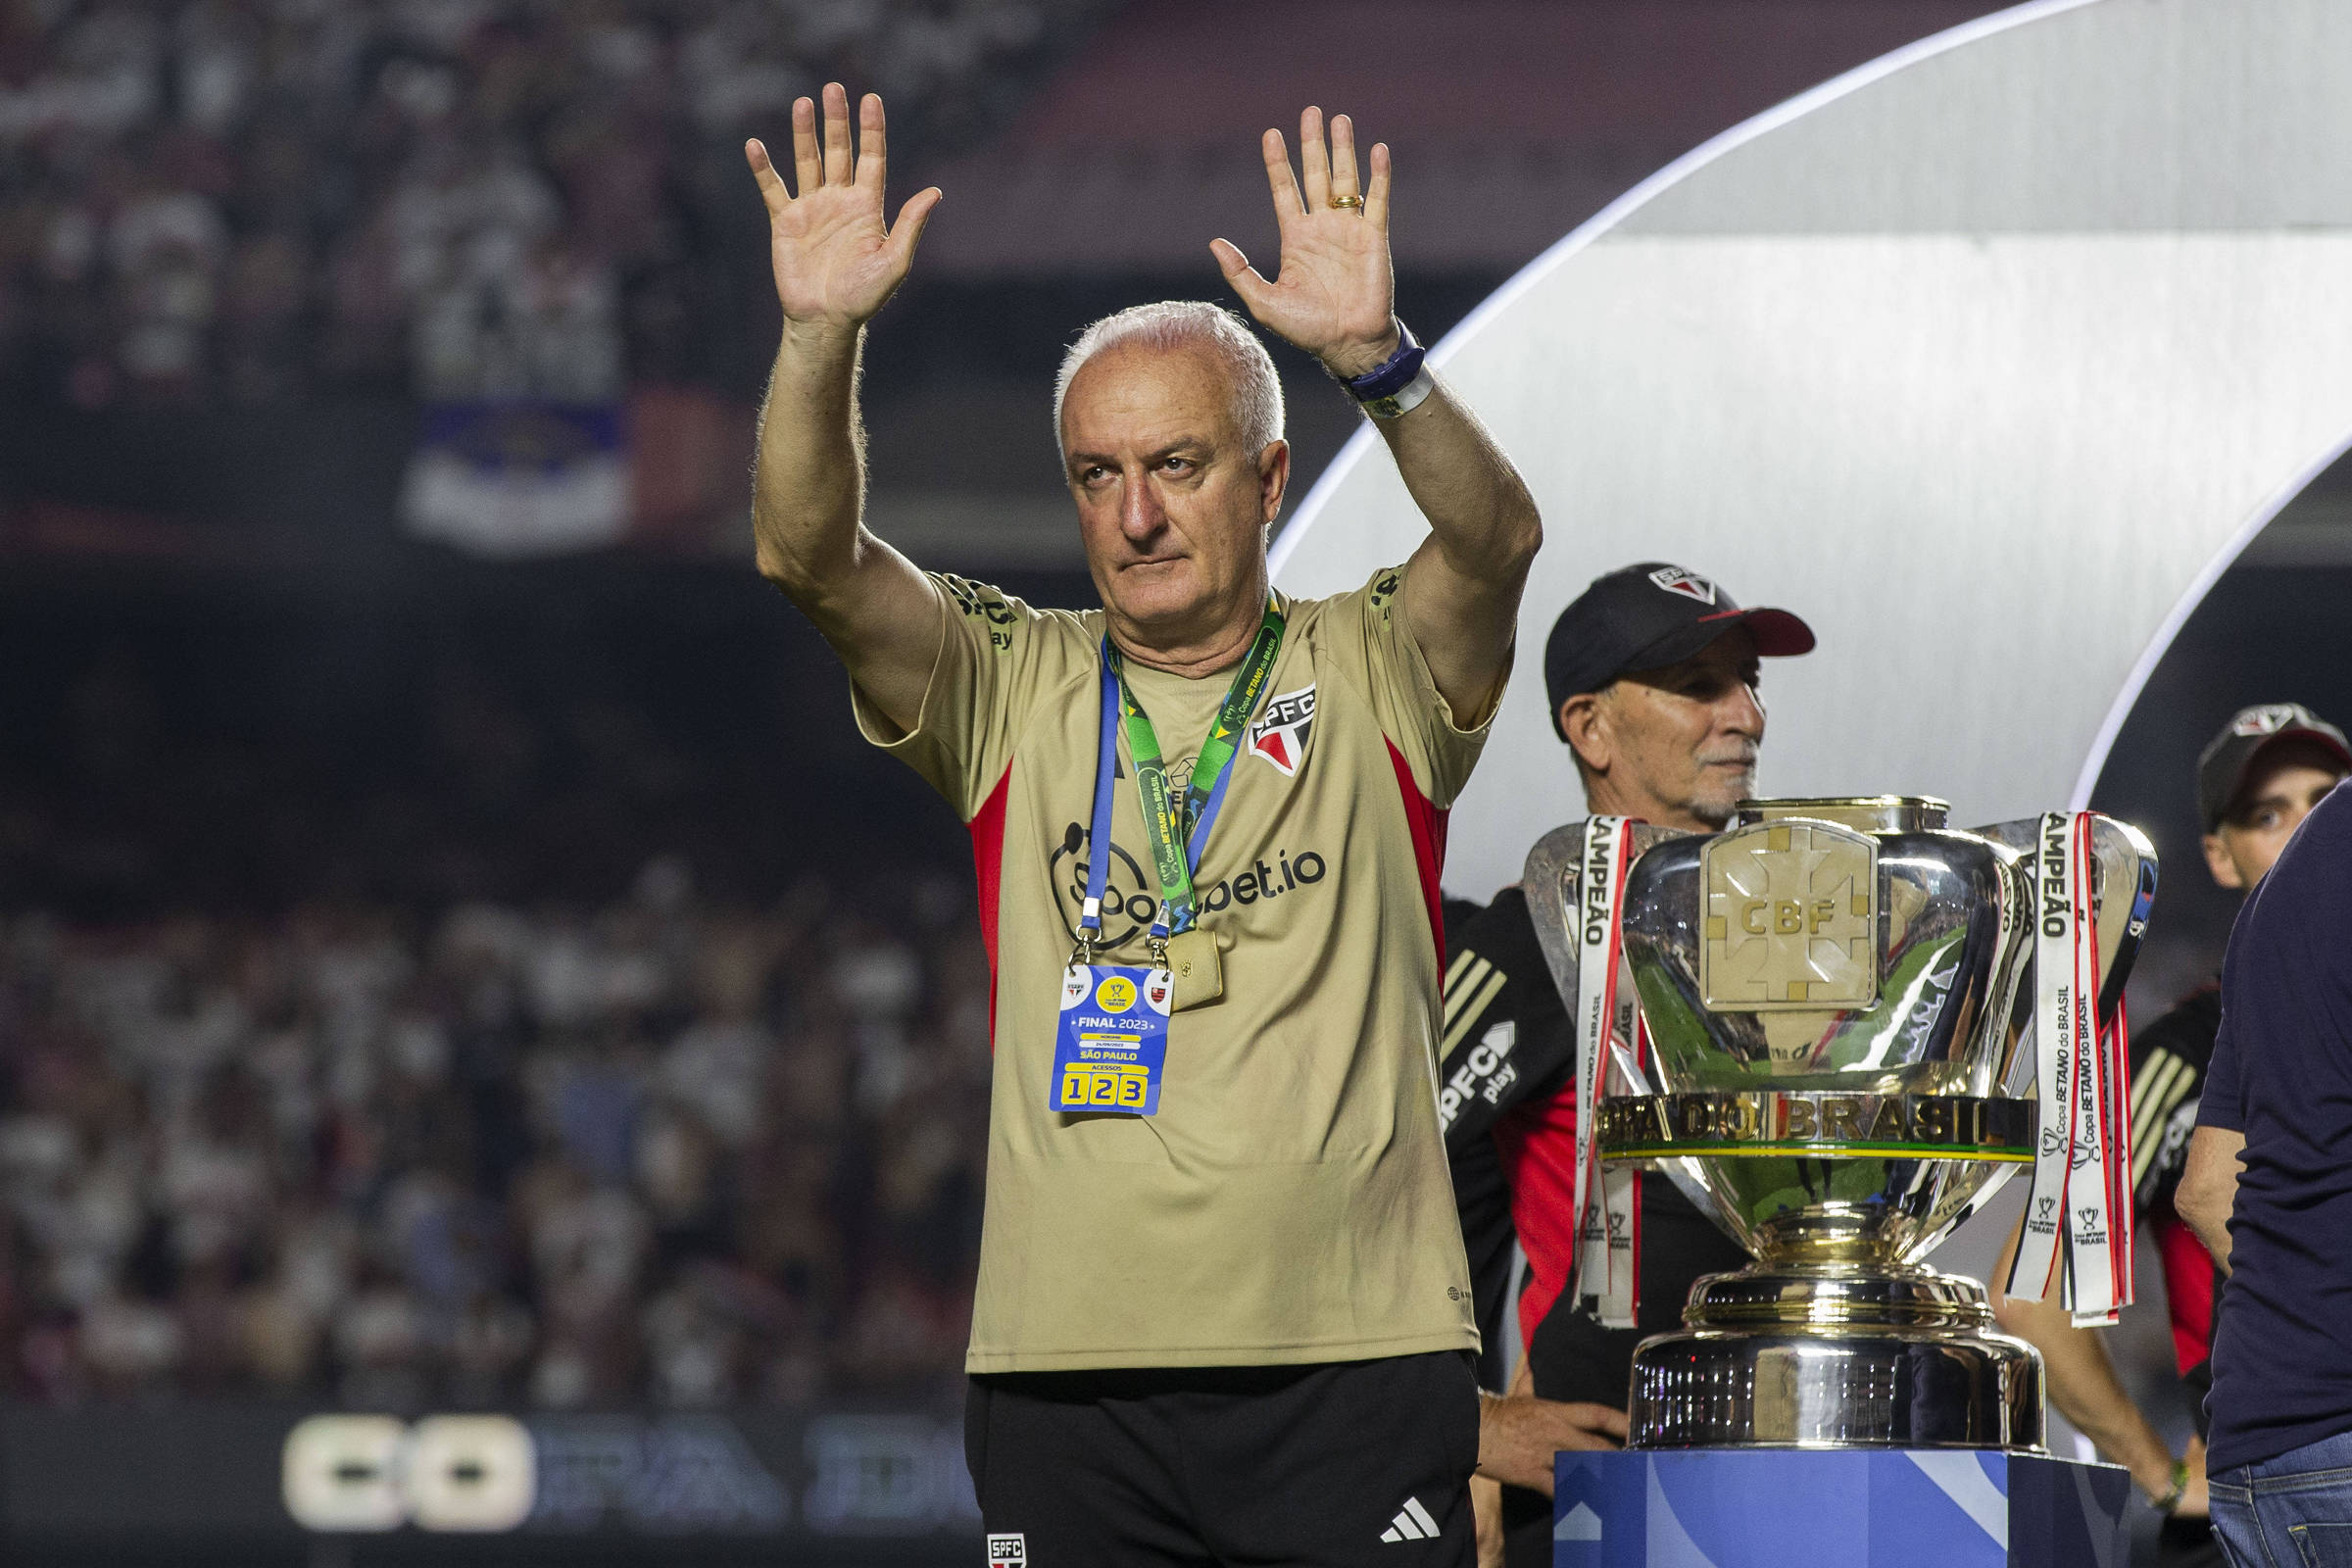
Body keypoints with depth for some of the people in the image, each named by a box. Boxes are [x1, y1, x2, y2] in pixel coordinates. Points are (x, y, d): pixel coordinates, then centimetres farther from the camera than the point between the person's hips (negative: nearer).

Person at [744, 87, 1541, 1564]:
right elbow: (811, 555, -3)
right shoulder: (1013, 687, 11)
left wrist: (1373, 354, -31)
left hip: (1356, 1353, -2)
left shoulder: (1373, 676, 6)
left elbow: (1498, 538, -13)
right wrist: (821, 336, -20)